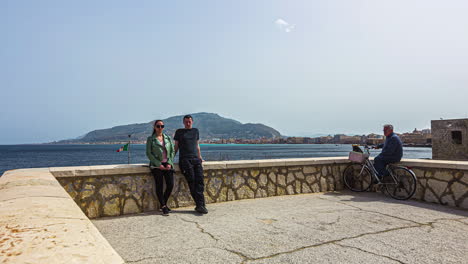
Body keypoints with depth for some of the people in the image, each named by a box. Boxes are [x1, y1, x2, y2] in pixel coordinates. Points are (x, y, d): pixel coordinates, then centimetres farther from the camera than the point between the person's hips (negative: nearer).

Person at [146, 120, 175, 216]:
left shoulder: (168, 138, 14)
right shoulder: (150, 139, 5)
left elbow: (172, 151, 11)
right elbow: (149, 153, -2)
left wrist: (169, 163, -4)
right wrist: (159, 164, -10)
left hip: (167, 164, 3)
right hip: (156, 165, -3)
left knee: (170, 184, -8)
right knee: (159, 185, -11)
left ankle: (163, 203, 13)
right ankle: (163, 207, -1)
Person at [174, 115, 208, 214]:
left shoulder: (195, 131, 20)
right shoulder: (179, 132, 12)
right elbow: (176, 146, 13)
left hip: (195, 159, 3)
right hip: (185, 159, -3)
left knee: (200, 181, -11)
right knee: (192, 182, -13)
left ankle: (200, 205, -13)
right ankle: (200, 205, -11)